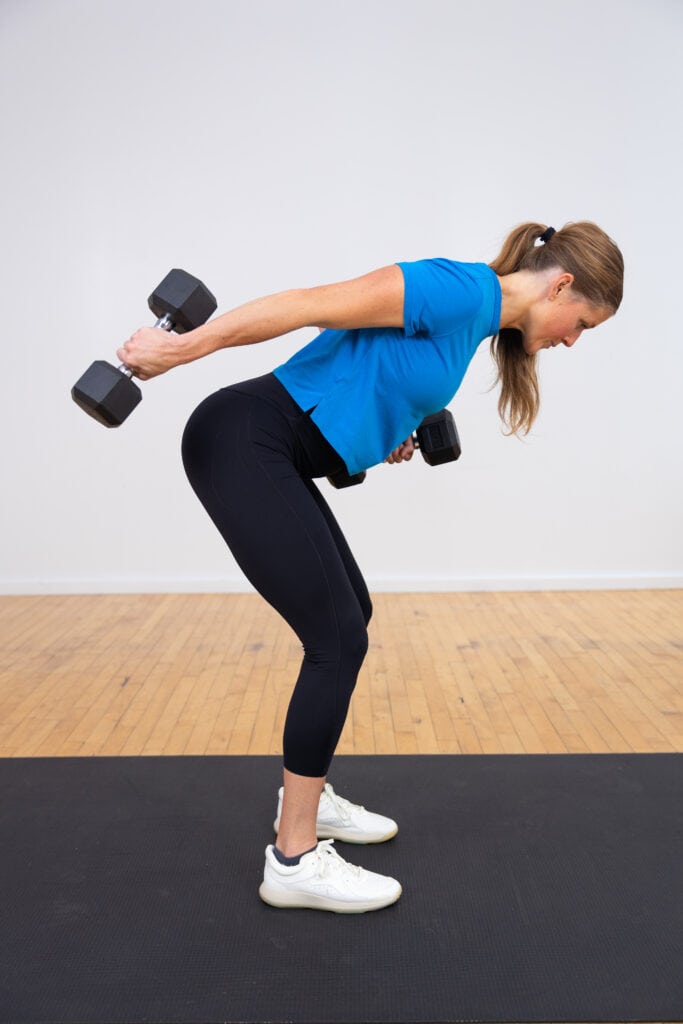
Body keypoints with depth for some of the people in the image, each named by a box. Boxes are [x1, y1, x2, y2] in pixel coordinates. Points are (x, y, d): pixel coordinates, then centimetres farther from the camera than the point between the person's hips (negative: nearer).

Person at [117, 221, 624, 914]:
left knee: (348, 618, 15)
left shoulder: (475, 318, 16)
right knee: (339, 639, -8)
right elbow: (315, 305, -17)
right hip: (241, 442, -10)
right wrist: (181, 348, -17)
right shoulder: (465, 289, -13)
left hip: (271, 455, 10)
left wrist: (380, 433, 14)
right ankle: (294, 859, 3)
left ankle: (307, 796, 29)